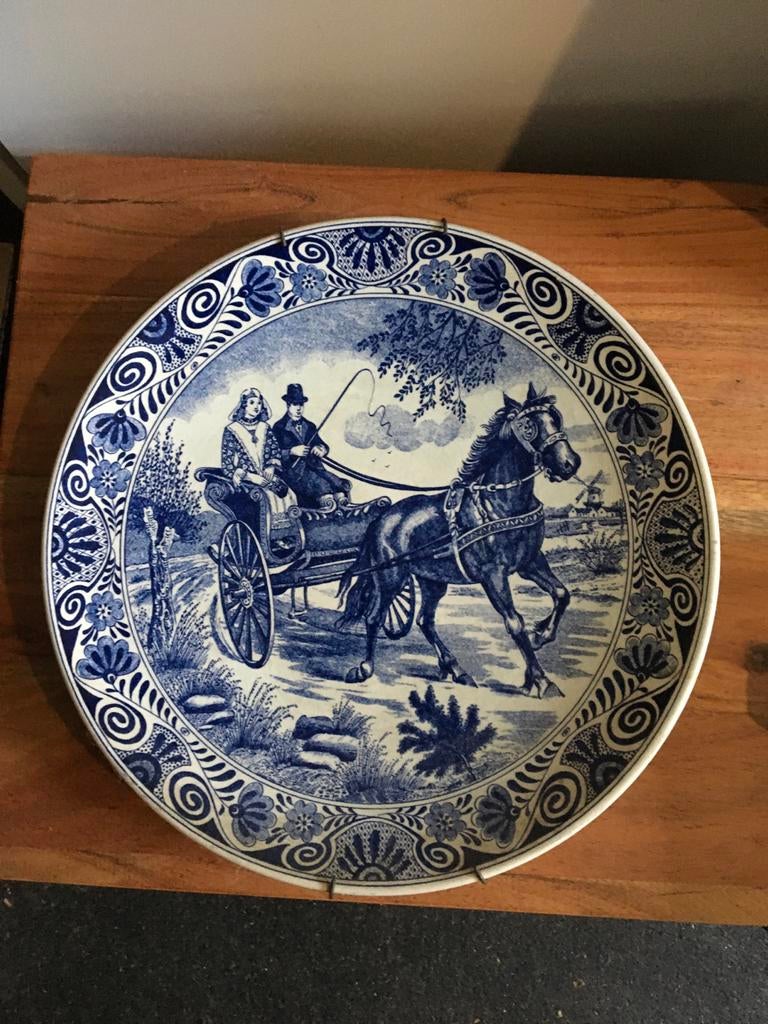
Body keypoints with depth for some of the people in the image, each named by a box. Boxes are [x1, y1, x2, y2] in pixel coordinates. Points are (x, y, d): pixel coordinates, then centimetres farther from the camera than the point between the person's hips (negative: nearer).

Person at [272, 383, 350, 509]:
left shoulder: (310, 426, 24)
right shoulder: (279, 427, 7)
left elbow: (322, 445, 19)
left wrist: (321, 449, -6)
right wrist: (292, 451, -17)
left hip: (314, 467, 4)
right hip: (293, 471, -4)